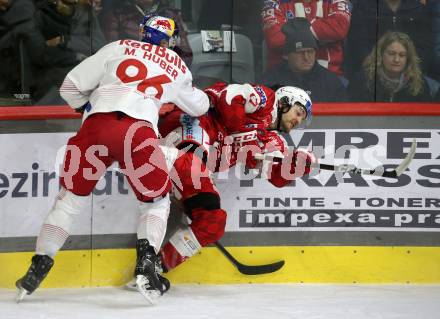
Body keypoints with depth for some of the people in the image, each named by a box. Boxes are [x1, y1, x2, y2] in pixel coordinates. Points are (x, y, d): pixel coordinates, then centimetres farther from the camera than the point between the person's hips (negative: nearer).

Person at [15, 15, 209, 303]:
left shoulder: (118, 48, 20)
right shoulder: (177, 67, 24)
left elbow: (71, 87, 16)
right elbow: (199, 107, 41)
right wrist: (203, 99, 65)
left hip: (95, 126, 1)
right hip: (138, 132, -1)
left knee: (70, 198, 15)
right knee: (156, 202, 19)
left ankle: (38, 269, 11)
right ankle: (146, 263, -4)